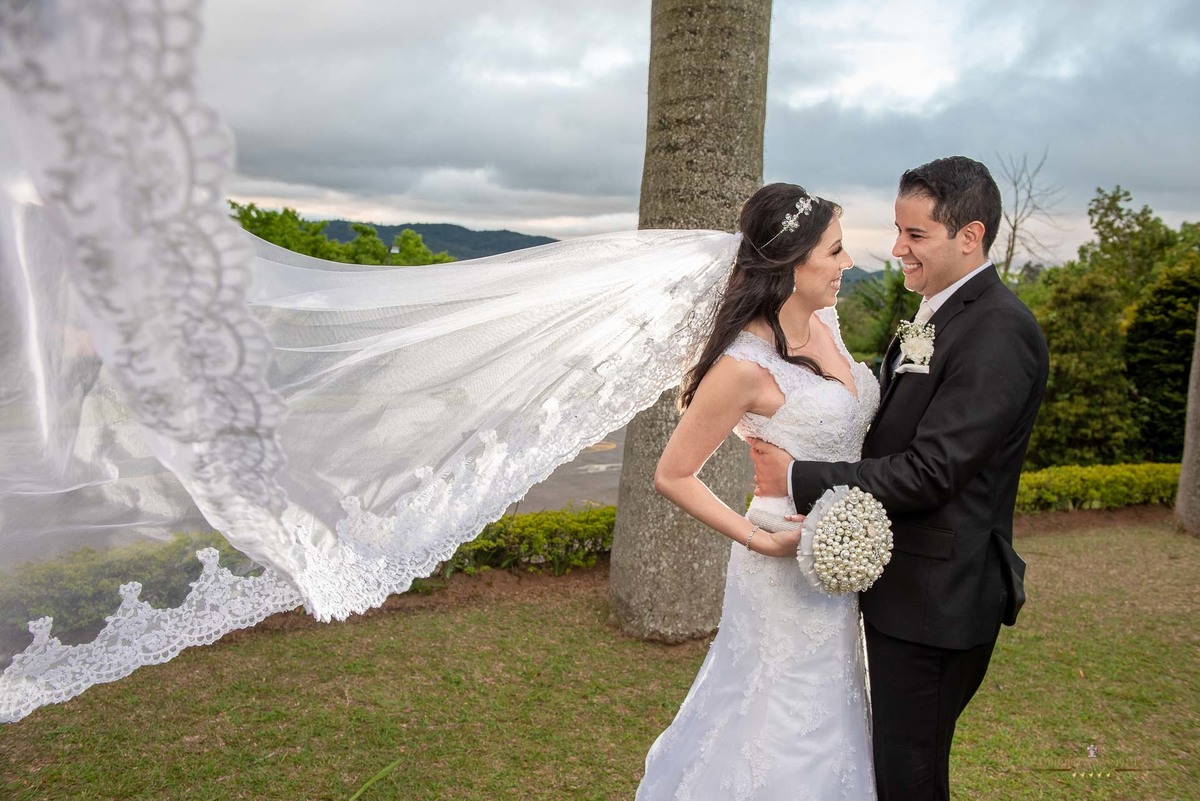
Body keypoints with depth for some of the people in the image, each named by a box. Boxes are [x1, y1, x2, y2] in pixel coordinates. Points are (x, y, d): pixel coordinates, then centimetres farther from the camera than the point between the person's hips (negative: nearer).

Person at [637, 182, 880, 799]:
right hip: (792, 566, -8)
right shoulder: (746, 363, -24)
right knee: (789, 728, 10)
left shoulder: (824, 320, -1)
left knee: (829, 714, 24)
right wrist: (763, 542, -19)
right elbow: (672, 475, -18)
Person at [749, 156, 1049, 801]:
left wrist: (797, 479, -19)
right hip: (904, 586, 9)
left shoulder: (999, 331, -20)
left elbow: (929, 471, -25)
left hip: (936, 599, -9)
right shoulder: (940, 314, 11)